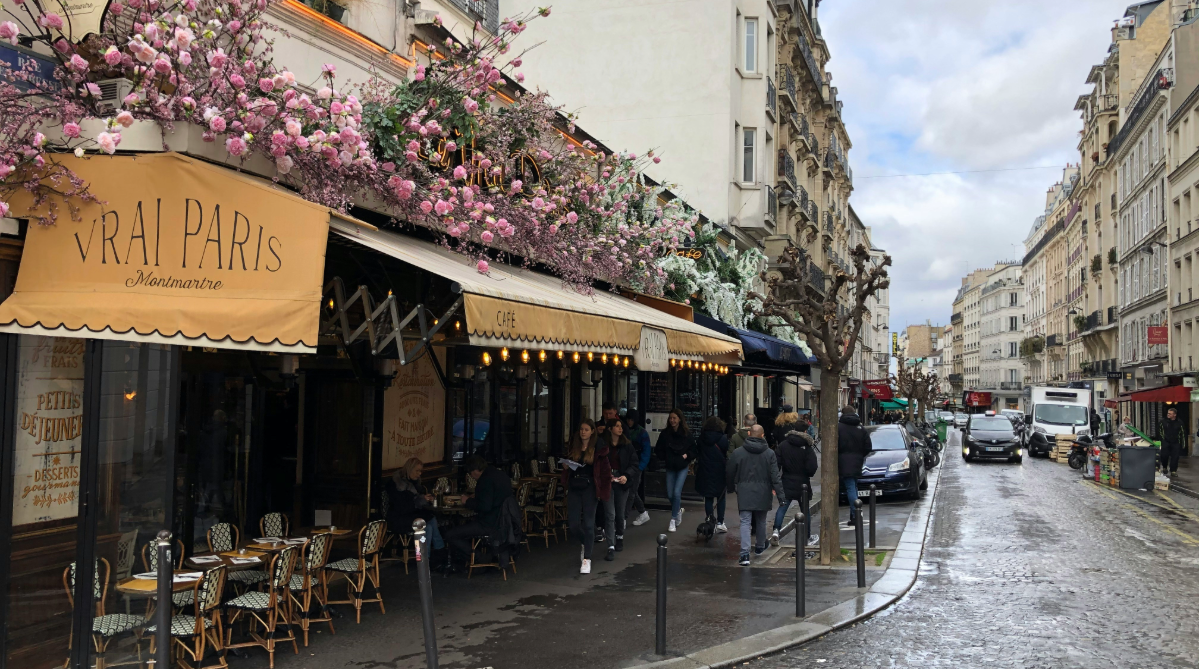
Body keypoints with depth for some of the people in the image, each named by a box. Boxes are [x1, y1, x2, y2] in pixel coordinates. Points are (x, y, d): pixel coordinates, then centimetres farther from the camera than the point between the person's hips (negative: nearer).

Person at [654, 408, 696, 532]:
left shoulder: (686, 434, -6)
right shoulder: (665, 434, -2)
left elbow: (693, 449, 4)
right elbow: (658, 450, 7)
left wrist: (687, 455, -11)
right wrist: (664, 458, -7)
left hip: (682, 467, -2)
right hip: (670, 467, 3)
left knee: (677, 493, -11)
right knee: (670, 494, 5)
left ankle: (673, 519, 2)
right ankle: (678, 510, 35)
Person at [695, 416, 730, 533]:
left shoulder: (701, 439, -2)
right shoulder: (723, 439, -11)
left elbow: (697, 454, 5)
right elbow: (727, 456, -7)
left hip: (705, 472, 2)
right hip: (719, 472, -2)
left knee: (708, 498, 9)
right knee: (721, 498, 10)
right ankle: (720, 523, 9)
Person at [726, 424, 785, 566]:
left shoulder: (738, 452, -2)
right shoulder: (769, 453, -3)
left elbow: (730, 474, 6)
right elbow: (775, 476, -6)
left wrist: (731, 488, 23)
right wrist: (781, 495, -3)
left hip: (744, 493, -1)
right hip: (763, 494, 1)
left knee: (745, 522, -3)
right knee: (761, 521, 19)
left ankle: (745, 553, -16)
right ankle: (759, 547, 38)